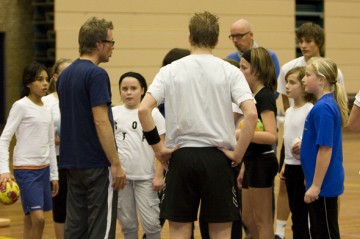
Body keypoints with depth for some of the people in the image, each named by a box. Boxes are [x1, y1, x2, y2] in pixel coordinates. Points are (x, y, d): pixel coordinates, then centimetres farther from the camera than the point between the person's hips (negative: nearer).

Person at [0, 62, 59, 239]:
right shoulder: (20, 106, -8)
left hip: (44, 169, 7)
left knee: (31, 219, 9)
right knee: (38, 218, -15)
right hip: (25, 169, -7)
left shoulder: (47, 110, 12)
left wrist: (54, 174, 16)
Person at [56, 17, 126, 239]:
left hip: (72, 162, 9)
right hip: (97, 163, -8)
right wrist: (116, 164, -18)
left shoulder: (65, 75, 12)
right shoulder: (96, 74, -15)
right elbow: (101, 122, -21)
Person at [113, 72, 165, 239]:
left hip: (146, 177, -2)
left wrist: (159, 175, -6)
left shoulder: (153, 113, 0)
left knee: (151, 222, -1)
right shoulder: (113, 113, 5)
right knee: (127, 222, 10)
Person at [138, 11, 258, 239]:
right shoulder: (229, 71, -2)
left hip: (181, 155, 1)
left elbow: (143, 110, -9)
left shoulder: (170, 71, 1)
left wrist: (158, 147, -1)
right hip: (217, 156, -1)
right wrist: (238, 154, -5)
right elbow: (251, 114, -14)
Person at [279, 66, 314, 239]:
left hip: (303, 167, -8)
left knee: (300, 214, -3)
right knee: (294, 211, 12)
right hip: (291, 166, 8)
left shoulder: (310, 110, -14)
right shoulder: (289, 111, 13)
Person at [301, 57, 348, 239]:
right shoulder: (327, 105, 10)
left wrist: (316, 185, -21)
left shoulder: (323, 108, -19)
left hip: (324, 184, -10)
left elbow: (325, 149, -23)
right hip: (319, 182, 10)